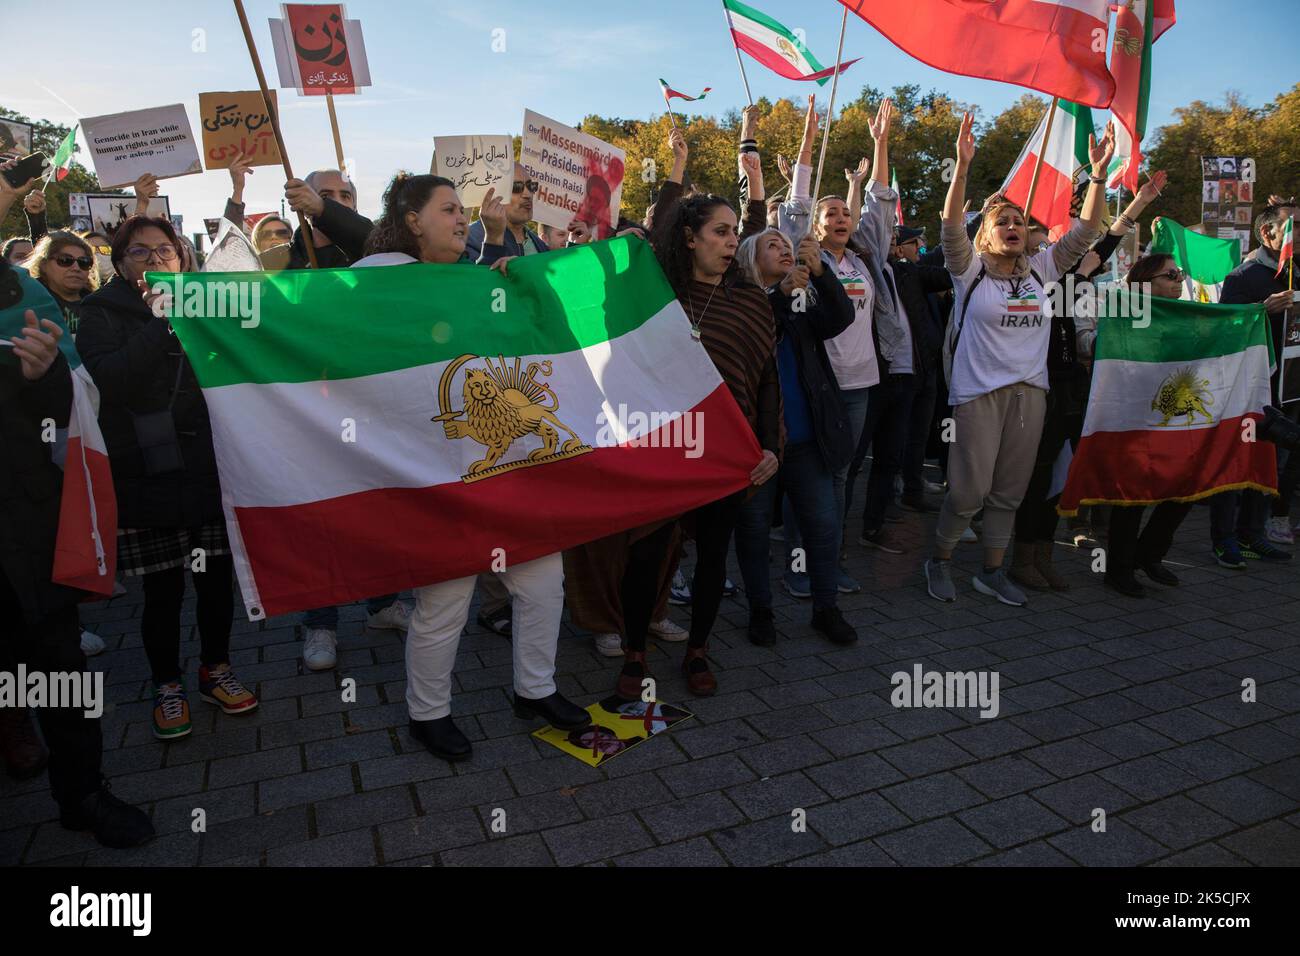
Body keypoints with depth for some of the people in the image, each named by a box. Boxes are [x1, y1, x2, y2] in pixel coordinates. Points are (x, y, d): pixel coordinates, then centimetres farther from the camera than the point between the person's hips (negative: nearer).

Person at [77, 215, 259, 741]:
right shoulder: (103, 313, 2)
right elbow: (110, 380, -17)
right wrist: (160, 322, -20)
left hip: (211, 469, 3)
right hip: (147, 477, -3)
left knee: (218, 579, 9)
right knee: (163, 589, 4)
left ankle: (215, 670, 29)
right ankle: (167, 686, 23)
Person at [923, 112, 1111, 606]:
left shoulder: (1040, 270, 11)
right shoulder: (970, 270, -2)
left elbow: (1085, 231, 8)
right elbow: (951, 225, -16)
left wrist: (1098, 174, -3)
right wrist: (962, 166, -27)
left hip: (1029, 391, 5)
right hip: (979, 391, -5)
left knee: (1009, 491, 9)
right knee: (969, 488, -7)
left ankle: (992, 572, 21)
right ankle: (940, 560, 16)